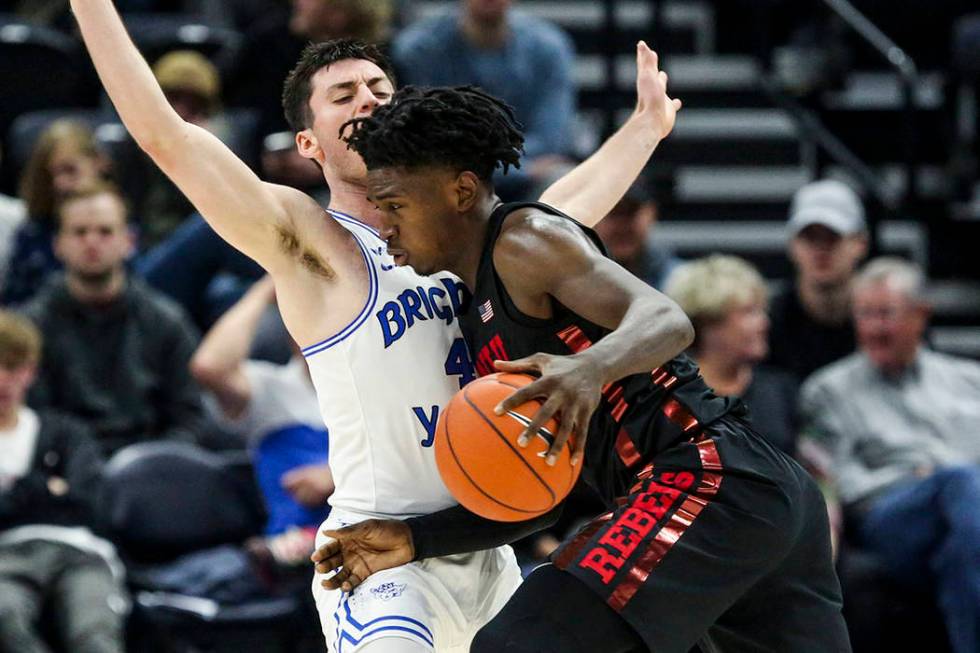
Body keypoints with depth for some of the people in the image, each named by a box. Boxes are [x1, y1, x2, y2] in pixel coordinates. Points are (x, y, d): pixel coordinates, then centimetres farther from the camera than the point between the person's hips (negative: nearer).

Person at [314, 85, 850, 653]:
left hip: (707, 475, -11)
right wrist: (413, 540, 15)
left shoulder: (524, 238, -2)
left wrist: (591, 368, -36)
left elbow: (666, 320, -16)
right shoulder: (482, 323, 26)